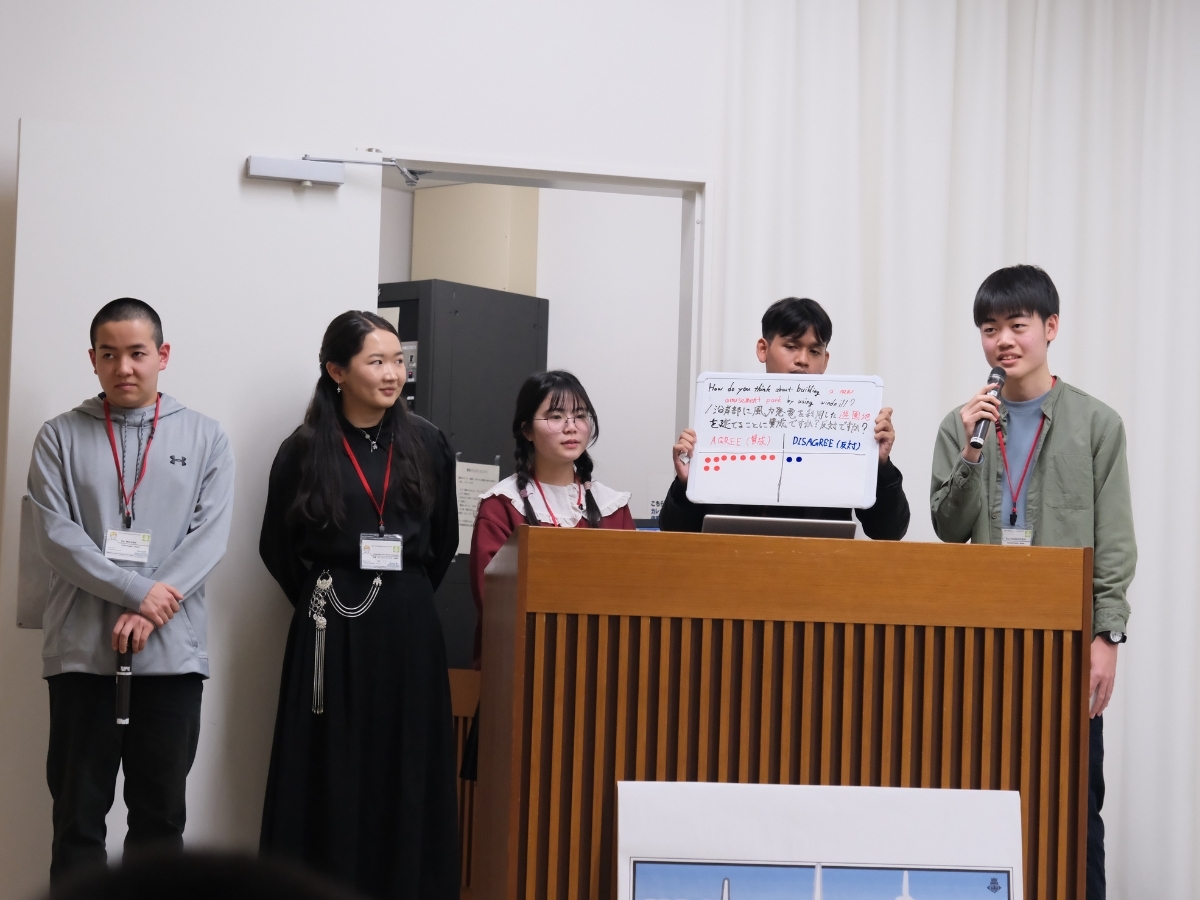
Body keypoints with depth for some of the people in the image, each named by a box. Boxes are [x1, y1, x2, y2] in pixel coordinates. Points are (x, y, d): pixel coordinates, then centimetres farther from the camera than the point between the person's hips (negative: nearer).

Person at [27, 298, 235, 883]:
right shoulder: (60, 437, 5)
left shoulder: (205, 438, 7)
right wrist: (139, 590, -16)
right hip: (82, 652, 0)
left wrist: (149, 612, -14)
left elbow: (210, 534, -2)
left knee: (161, 812, 6)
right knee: (78, 813, 3)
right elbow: (56, 535, -5)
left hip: (172, 652, 1)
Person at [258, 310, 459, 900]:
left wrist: (407, 598, 7)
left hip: (409, 631, 2)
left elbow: (444, 542, 12)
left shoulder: (426, 444, 5)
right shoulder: (305, 450, -2)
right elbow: (277, 548, 4)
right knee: (331, 778, -1)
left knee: (406, 777, 3)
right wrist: (320, 603, 3)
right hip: (333, 634, -2)